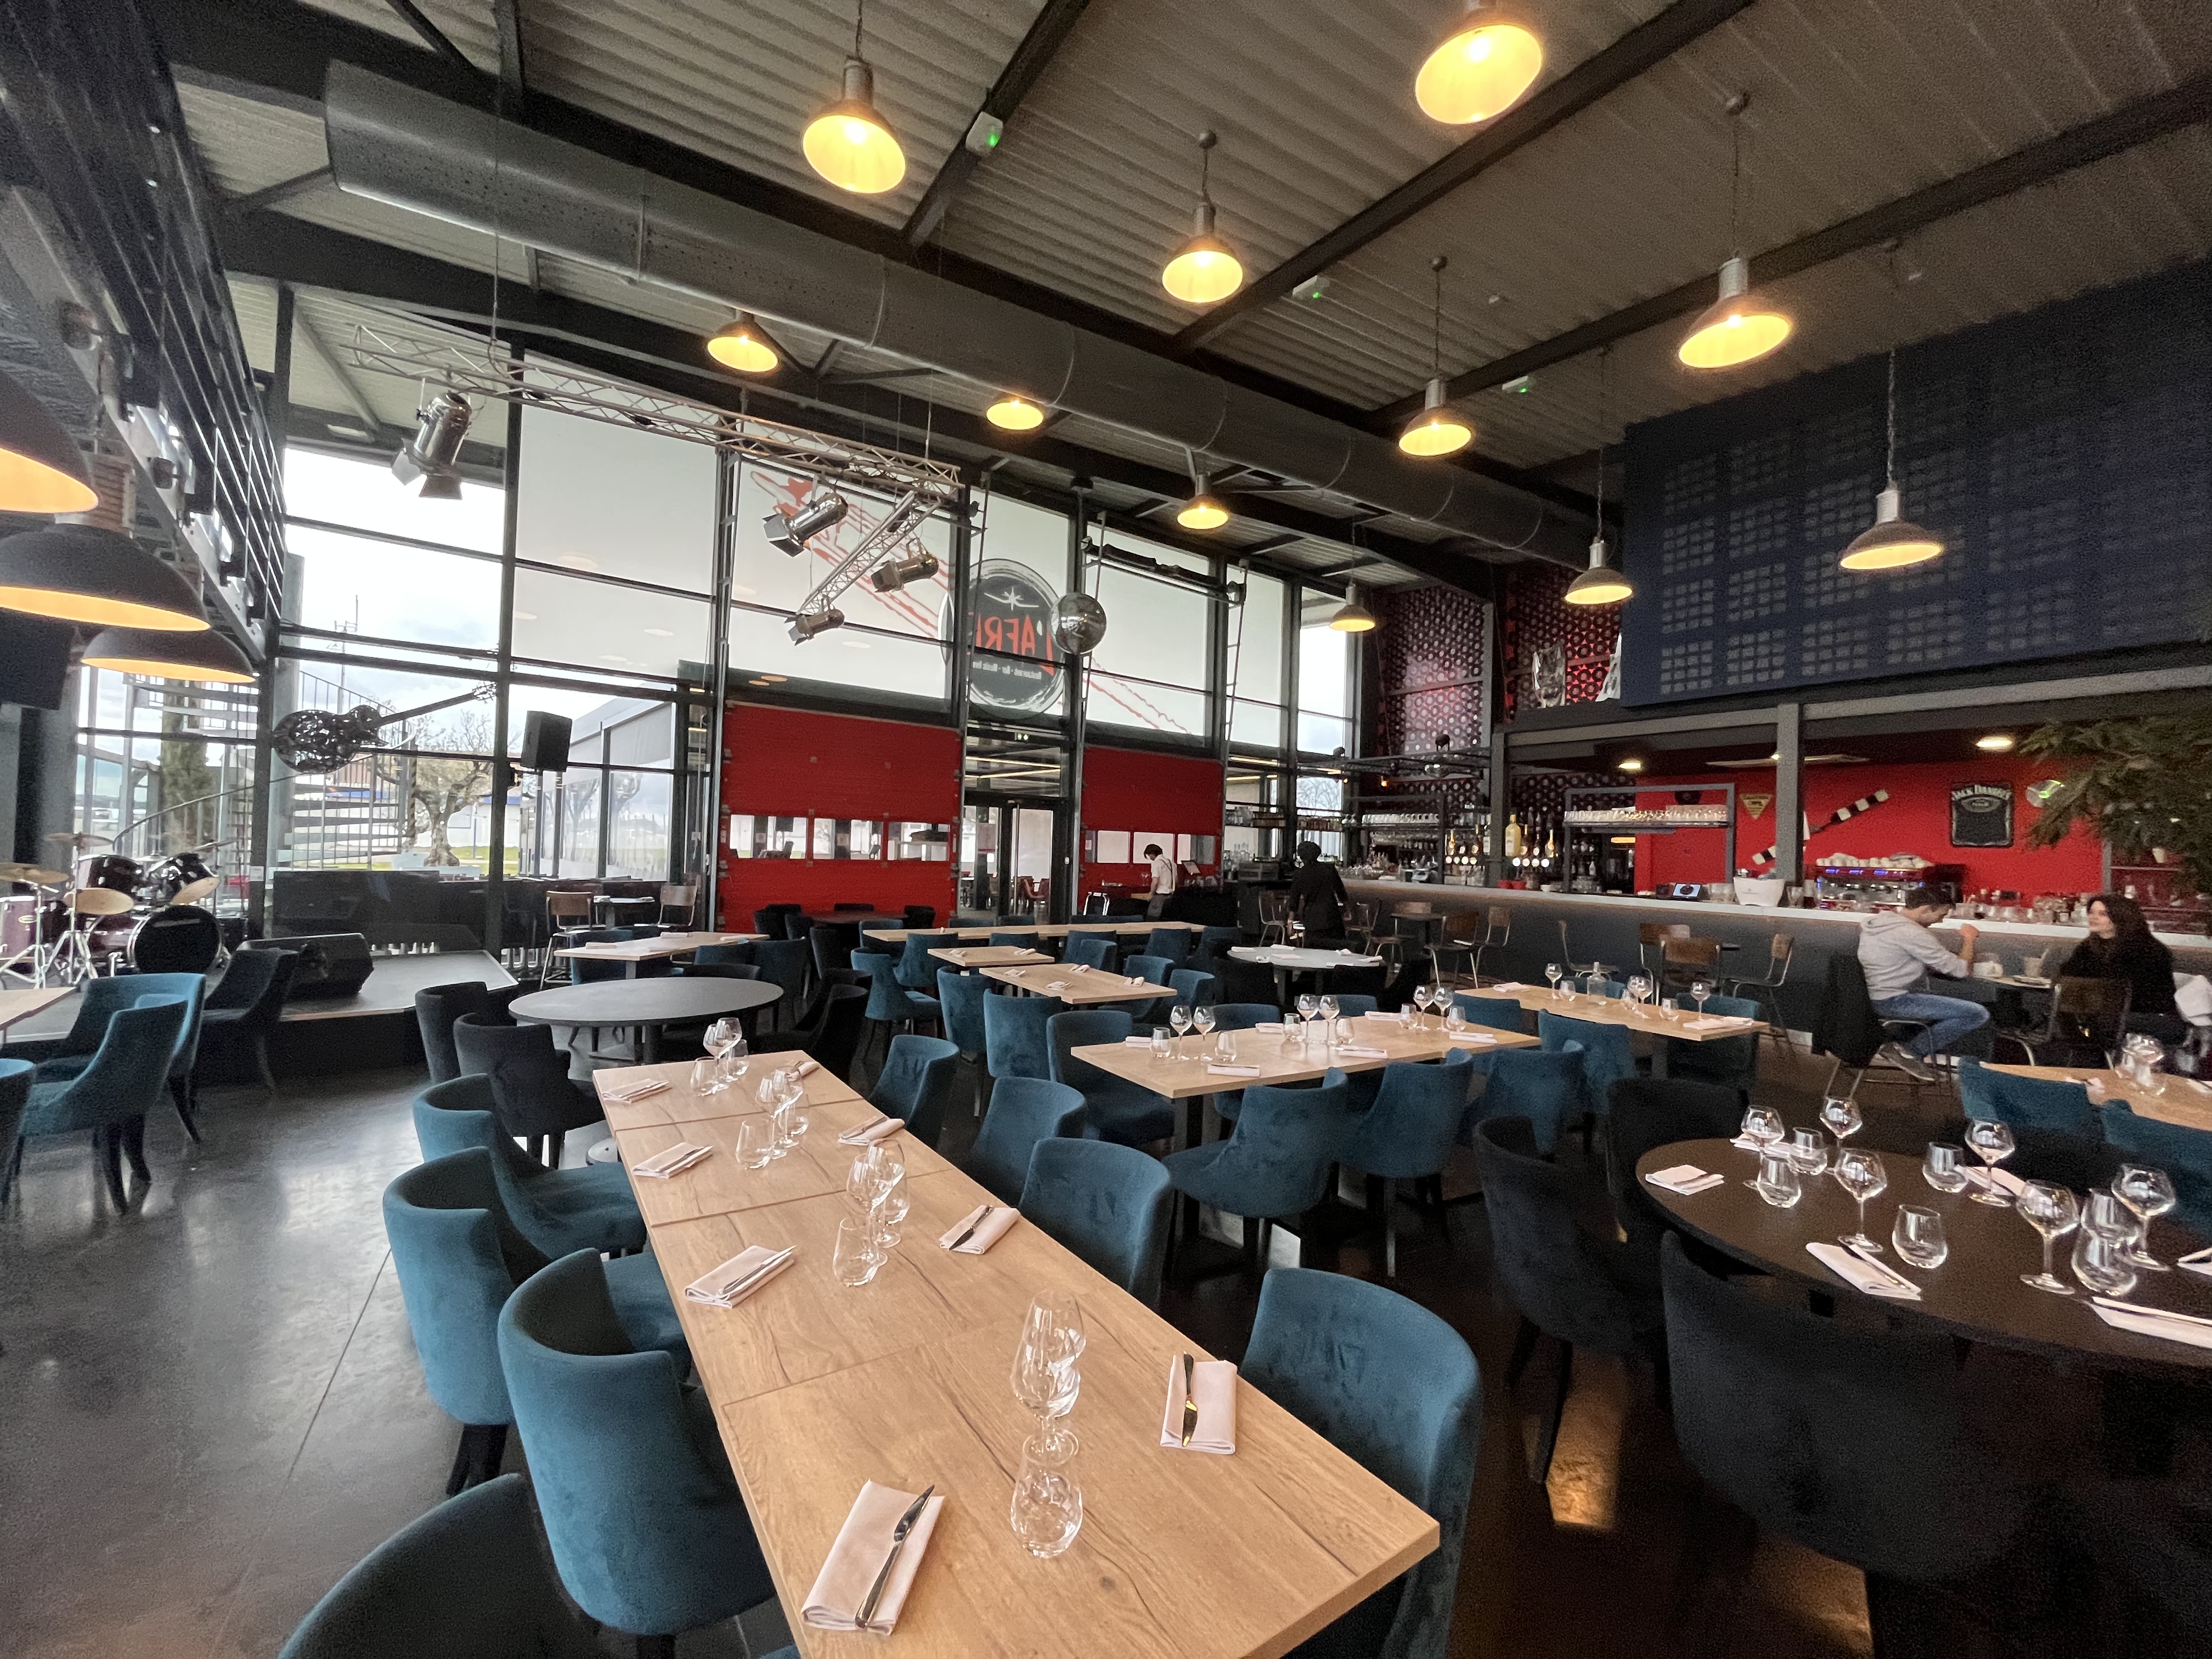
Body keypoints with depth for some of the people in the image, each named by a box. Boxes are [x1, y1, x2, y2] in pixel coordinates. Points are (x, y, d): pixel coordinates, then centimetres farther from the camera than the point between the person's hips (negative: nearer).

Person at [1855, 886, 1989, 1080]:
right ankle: (1909, 1051, -2)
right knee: (1979, 1014, -7)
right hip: (1893, 1002, -10)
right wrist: (1968, 939, 6)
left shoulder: (1876, 922, 10)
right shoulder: (1912, 933, -18)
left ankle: (1910, 1050, 13)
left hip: (1872, 997, 10)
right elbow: (1962, 970, -10)